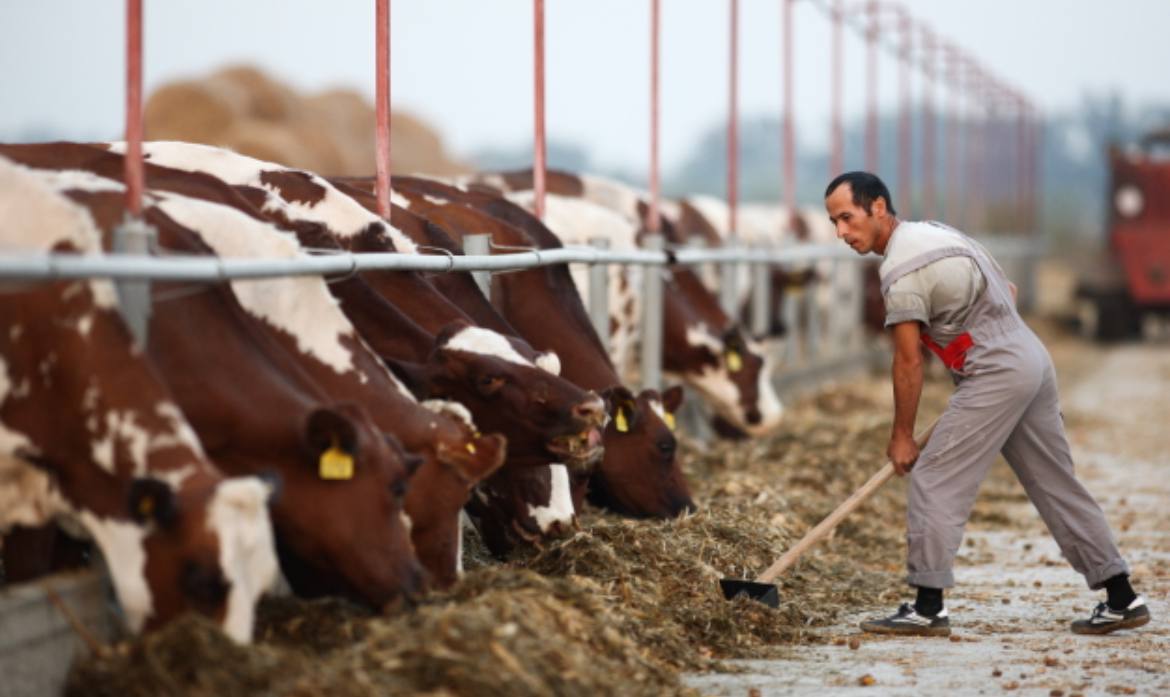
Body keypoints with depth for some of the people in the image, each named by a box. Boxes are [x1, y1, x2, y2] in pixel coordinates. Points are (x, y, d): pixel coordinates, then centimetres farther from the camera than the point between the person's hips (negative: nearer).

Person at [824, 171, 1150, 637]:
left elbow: (909, 363, -13)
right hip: (1033, 359, 10)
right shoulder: (934, 232, 14)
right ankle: (1121, 599, 14)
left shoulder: (901, 270, -15)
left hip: (997, 374, -10)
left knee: (935, 479, -7)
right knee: (1057, 484, 12)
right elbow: (1007, 293, 21)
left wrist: (902, 436, -5)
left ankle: (927, 608, -10)